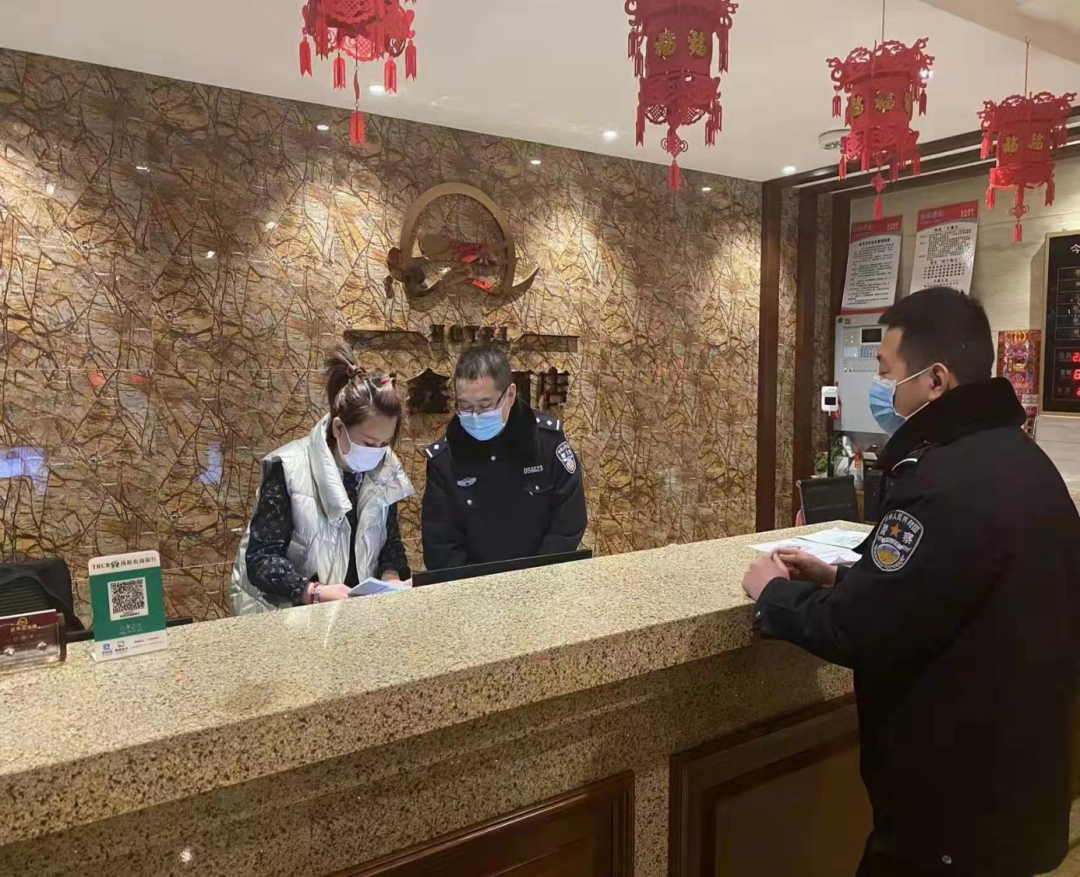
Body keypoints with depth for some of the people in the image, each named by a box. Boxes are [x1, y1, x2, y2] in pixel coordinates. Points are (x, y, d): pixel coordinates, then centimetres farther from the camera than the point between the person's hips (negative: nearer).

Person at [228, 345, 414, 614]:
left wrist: (391, 577, -13)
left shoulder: (385, 470, -1)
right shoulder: (289, 470, -14)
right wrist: (315, 592, -29)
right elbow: (261, 557, -16)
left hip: (355, 606, 3)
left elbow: (391, 540, 7)